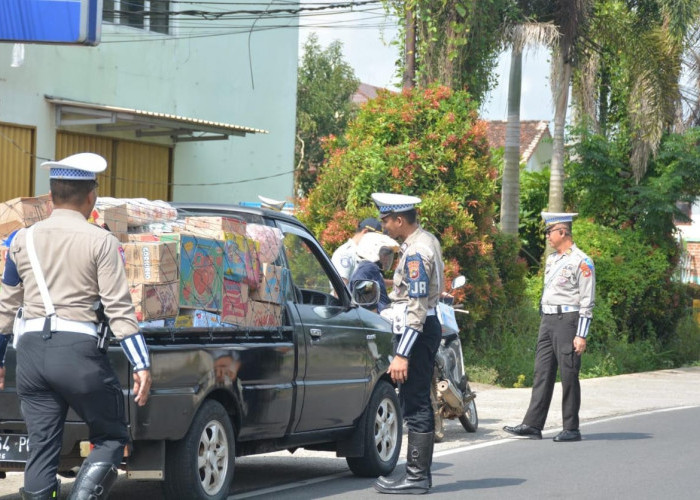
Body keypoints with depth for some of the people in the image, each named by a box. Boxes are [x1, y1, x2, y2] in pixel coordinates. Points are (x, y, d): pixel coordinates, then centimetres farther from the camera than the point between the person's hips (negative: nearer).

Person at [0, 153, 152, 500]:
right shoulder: (100, 242, -2)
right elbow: (119, 308, -7)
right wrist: (141, 364, -7)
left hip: (31, 349, 4)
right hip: (78, 349, -4)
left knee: (41, 448, 8)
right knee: (111, 439, 7)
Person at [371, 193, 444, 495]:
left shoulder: (416, 252, -19)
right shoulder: (426, 241, 13)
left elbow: (417, 308, -24)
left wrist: (402, 354, -25)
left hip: (417, 331, -11)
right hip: (426, 326, 11)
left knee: (415, 405, -8)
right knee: (417, 403, 14)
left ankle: (416, 477, -7)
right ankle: (420, 472, 19)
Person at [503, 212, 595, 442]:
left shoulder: (581, 262, -9)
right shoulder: (551, 259, 16)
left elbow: (587, 302, -11)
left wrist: (581, 335, -15)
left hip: (568, 320, -8)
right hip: (548, 320, 8)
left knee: (568, 376, -4)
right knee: (542, 373, 4)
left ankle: (571, 429, 2)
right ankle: (533, 425, 2)